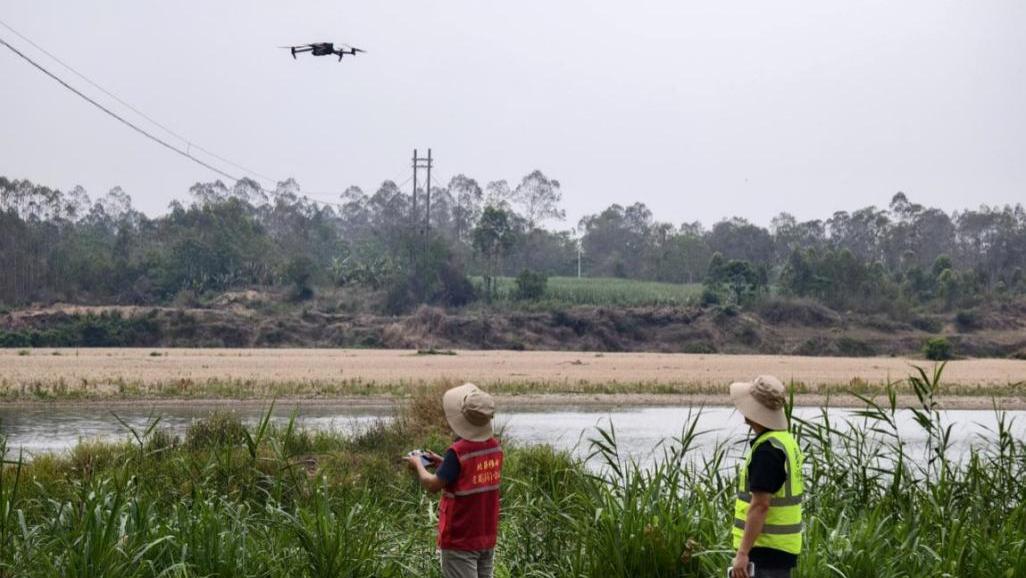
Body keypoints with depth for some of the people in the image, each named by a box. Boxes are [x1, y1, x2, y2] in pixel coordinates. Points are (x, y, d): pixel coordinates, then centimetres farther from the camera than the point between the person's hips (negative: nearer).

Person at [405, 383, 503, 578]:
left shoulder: (458, 451, -22)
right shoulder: (494, 447, 0)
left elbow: (432, 485, -15)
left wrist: (418, 465, 3)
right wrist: (442, 462, 16)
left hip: (460, 541, -7)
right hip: (487, 538, 7)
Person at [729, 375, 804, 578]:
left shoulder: (767, 450, -19)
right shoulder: (786, 441, 13)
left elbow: (760, 505, -23)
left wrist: (742, 552, -22)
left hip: (767, 547, -10)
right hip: (780, 546, 10)